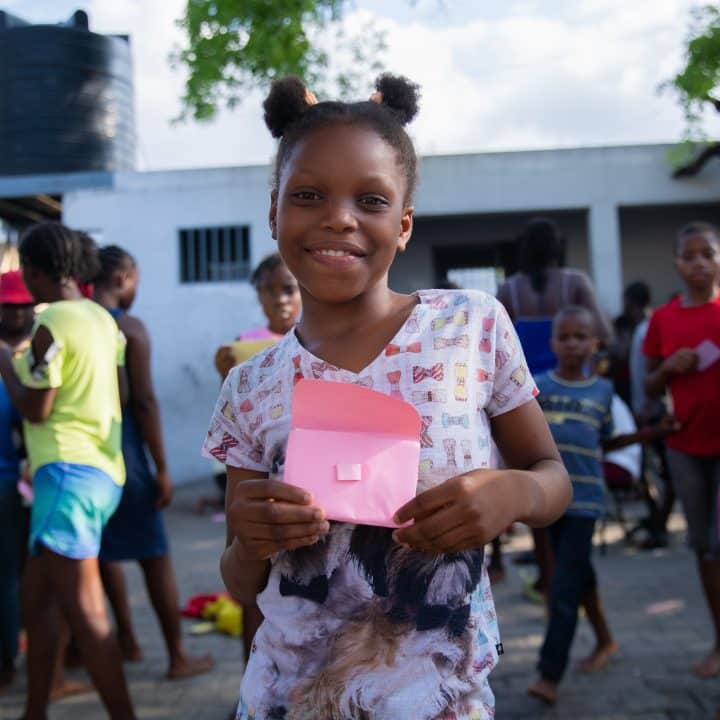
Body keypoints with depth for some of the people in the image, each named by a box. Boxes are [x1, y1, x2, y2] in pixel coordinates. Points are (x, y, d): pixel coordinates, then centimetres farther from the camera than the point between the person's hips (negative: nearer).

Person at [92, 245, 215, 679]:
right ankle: (178, 657, 10)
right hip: (120, 453, -6)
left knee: (104, 550, 20)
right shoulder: (129, 328, -11)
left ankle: (127, 639, 29)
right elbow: (144, 402, -15)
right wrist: (162, 468, -10)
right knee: (155, 557, 3)